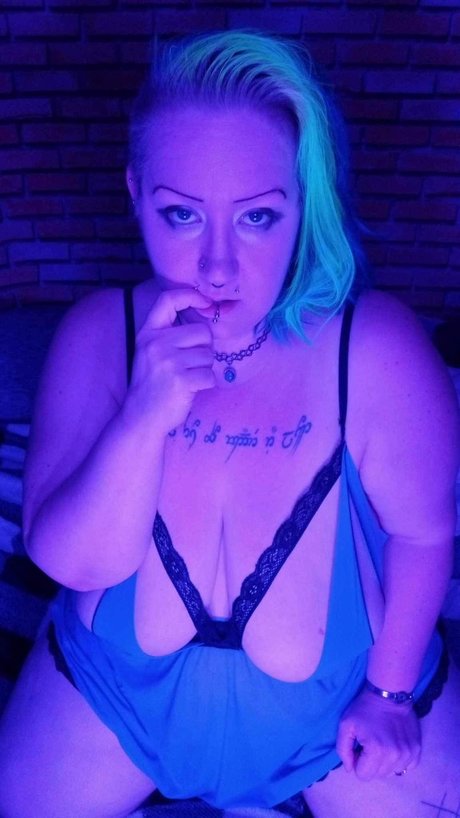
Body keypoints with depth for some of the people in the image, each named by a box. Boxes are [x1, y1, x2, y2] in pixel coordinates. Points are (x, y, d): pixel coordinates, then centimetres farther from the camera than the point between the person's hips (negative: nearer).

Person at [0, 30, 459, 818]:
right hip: (120, 680, 2)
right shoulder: (97, 332, -18)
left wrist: (391, 690, -4)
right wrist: (145, 416, -36)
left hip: (337, 691, -1)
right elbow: (72, 560, -19)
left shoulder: (374, 347, -27)